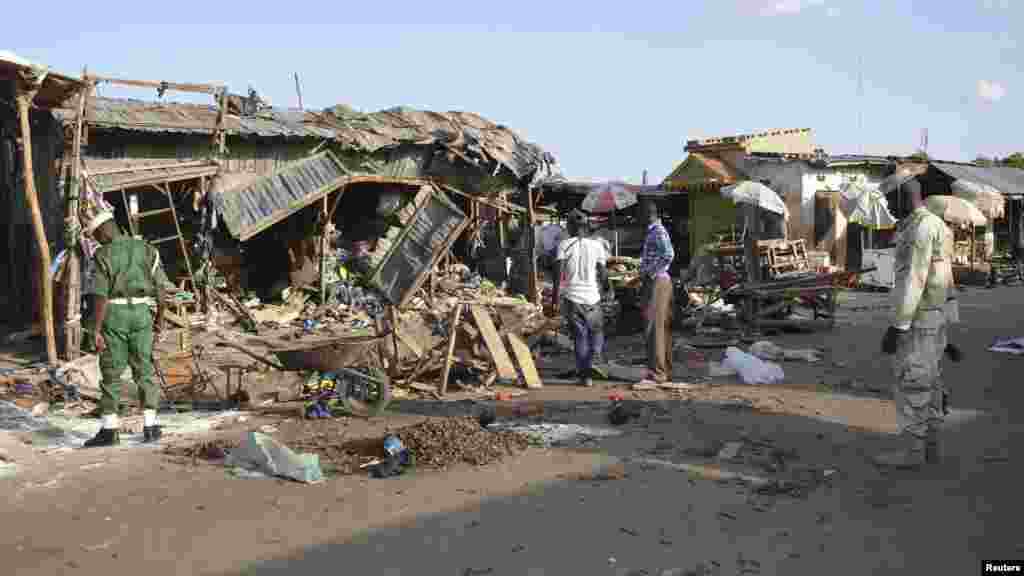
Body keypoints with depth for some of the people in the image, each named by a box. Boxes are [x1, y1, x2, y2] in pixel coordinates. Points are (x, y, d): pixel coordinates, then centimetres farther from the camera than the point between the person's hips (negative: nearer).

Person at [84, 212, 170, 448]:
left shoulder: (103, 256, -8)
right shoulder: (146, 249, 2)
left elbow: (101, 297, -13)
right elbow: (160, 287, 3)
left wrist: (96, 331, -11)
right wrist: (161, 316, 15)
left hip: (113, 316, -3)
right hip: (140, 314, 3)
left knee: (111, 373, 4)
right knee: (143, 370, 10)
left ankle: (109, 430, 5)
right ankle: (149, 426, 4)